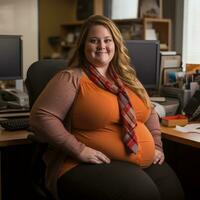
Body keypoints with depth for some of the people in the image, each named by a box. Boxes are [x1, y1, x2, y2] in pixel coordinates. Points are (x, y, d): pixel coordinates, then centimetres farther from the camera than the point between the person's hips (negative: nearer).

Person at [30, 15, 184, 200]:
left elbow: (149, 113, 29)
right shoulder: (72, 78, -3)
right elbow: (41, 117, -13)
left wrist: (157, 146, 14)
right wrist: (79, 150, -18)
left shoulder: (127, 78, 17)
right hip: (92, 166, -6)